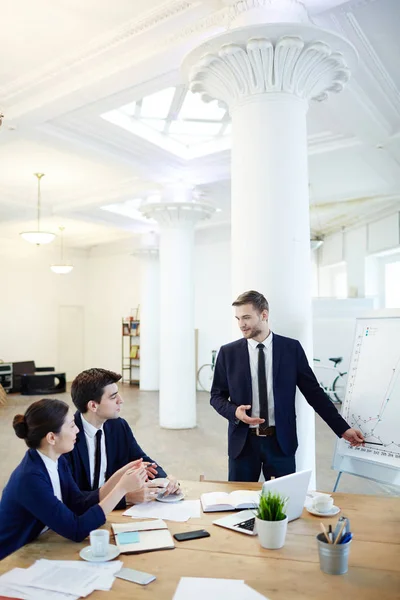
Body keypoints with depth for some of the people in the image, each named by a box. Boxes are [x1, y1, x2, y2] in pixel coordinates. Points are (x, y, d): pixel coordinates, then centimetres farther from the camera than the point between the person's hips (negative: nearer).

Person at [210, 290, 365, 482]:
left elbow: (313, 392, 2)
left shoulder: (291, 348, -2)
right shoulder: (228, 353, 0)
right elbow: (216, 395, 5)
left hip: (281, 441, 0)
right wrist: (235, 411, -16)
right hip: (243, 442, 1)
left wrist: (343, 429, 1)